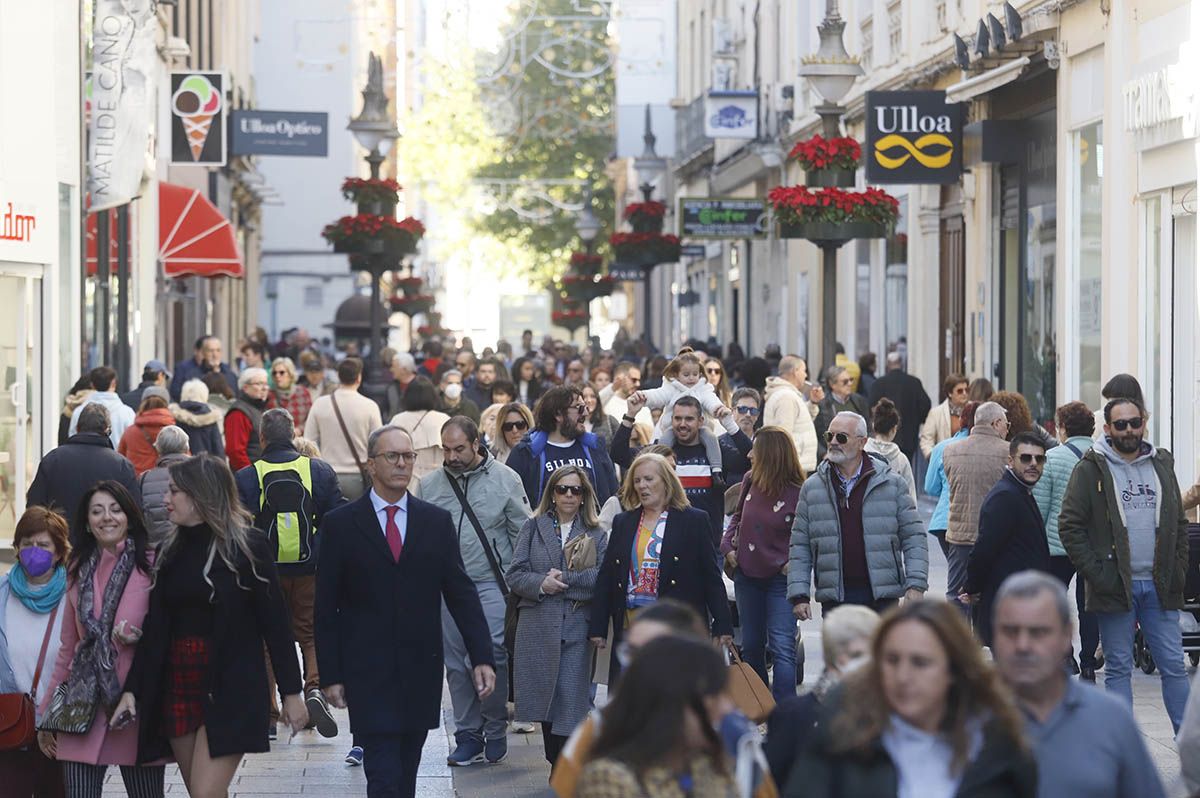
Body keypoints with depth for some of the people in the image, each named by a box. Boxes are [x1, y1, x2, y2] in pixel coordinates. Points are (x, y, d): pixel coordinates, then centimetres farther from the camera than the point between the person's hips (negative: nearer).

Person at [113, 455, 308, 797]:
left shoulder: (245, 547, -5)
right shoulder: (170, 551, 11)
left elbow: (275, 623, -6)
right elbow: (153, 628, 11)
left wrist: (291, 692, -7)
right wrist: (132, 689, 4)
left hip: (230, 690, -6)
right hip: (176, 688, 6)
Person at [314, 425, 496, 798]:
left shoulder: (436, 522, 7)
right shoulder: (341, 524, 0)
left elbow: (461, 593, 6)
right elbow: (326, 608, 1)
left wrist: (482, 657, -4)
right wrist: (331, 675, -3)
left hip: (422, 670, 3)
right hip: (369, 675, -3)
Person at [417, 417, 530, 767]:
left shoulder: (505, 479, -2)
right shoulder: (430, 485, 5)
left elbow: (522, 534, 1)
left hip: (491, 584, -3)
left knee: (492, 655, -10)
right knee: (456, 664, 7)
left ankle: (495, 728, 9)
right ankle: (468, 734, 17)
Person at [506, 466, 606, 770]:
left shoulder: (595, 534, 8)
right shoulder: (533, 528, 11)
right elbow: (515, 574, 2)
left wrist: (565, 579, -12)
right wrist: (541, 584, -15)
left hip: (577, 627, -1)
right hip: (538, 627, 2)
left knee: (571, 697, -8)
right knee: (545, 699, 7)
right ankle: (557, 764, 20)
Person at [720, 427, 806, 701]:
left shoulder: (798, 494, -17)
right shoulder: (751, 481, 0)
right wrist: (728, 545, 5)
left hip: (780, 579, -6)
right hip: (747, 575, 6)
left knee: (782, 648, -10)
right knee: (751, 646, 16)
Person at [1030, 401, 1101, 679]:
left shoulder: (1051, 458, -8)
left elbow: (1039, 507, -6)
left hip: (1057, 544, -3)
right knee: (1089, 604, 11)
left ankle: (1064, 653, -2)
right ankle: (1088, 663, 11)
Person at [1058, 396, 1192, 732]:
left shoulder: (1162, 464, 12)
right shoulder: (1090, 469, -2)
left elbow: (1180, 524, 17)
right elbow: (1069, 525, -6)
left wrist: (1179, 572, 5)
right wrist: (1095, 574, -12)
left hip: (1159, 586, 3)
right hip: (1115, 587, -3)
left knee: (1173, 665, 3)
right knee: (1118, 667, 4)